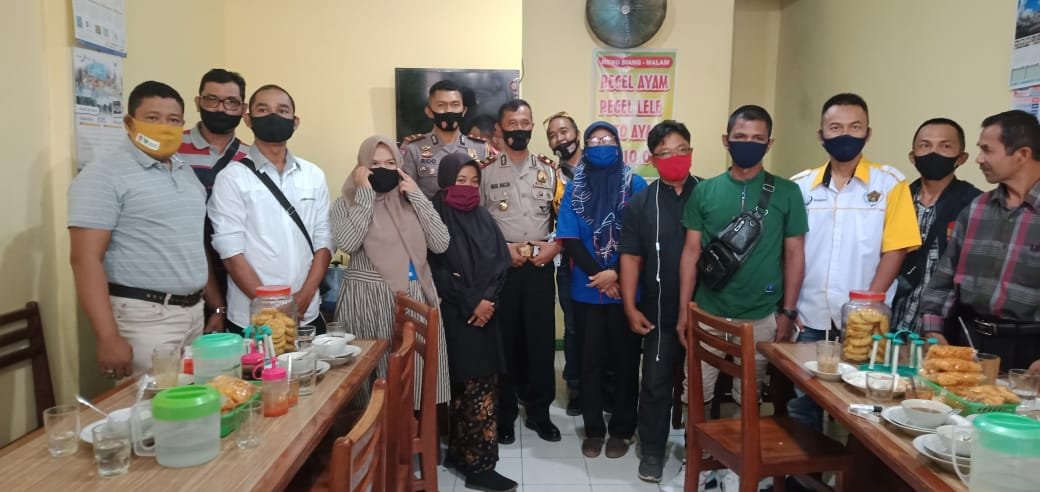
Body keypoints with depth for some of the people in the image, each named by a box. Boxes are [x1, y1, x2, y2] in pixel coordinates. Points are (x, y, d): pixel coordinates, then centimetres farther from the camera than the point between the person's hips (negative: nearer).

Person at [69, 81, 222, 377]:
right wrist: (108, 338, -21)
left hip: (194, 313, 7)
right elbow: (86, 259, -15)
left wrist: (217, 306, 15)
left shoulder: (186, 173, 14)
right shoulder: (104, 175, -9)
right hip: (144, 318, -7)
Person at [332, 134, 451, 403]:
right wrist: (365, 194, -10)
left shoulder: (410, 201, 11)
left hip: (416, 298, 3)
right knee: (375, 371, 1)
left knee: (419, 371, 3)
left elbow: (441, 244, -1)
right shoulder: (346, 204, 3)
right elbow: (347, 243, -17)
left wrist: (417, 195, -3)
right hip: (368, 301, -2)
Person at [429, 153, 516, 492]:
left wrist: (486, 300, -9)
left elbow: (501, 264, 7)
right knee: (467, 388, -3)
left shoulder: (484, 218, 12)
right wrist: (470, 302, -14)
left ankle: (464, 454, 14)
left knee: (481, 388, 4)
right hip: (451, 317, -5)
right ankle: (477, 464, 4)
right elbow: (435, 271, -11)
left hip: (484, 316, 5)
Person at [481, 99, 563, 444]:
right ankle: (504, 414, 20)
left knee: (541, 338, 6)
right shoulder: (486, 171, 0)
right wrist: (502, 248, -12)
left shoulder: (548, 170, 8)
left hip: (540, 266, 2)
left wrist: (554, 246, -8)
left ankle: (539, 412, 21)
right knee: (503, 340, 5)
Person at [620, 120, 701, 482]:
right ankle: (652, 450, 25)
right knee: (656, 384, 8)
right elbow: (631, 257, 0)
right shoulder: (640, 203, 0)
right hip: (661, 312, 0)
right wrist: (630, 307, -5)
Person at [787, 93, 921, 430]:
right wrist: (787, 308, 1)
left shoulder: (890, 183, -2)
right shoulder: (800, 185, 4)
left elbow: (894, 251, -5)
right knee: (802, 405, 12)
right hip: (808, 321, 3)